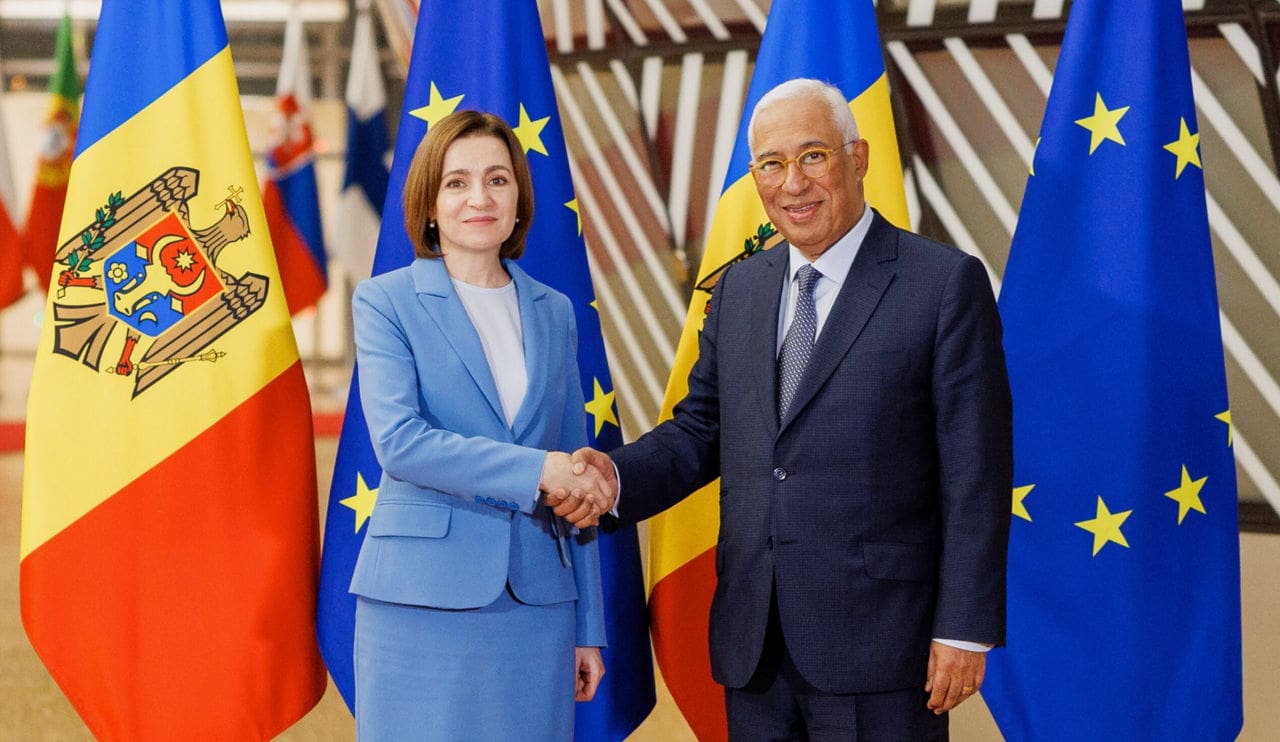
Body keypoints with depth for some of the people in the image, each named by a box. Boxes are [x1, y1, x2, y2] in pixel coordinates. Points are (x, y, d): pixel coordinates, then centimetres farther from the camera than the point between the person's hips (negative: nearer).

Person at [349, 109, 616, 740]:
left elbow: (578, 482, 14)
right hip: (424, 601, -3)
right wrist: (534, 469, -19)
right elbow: (397, 442, -13)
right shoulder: (386, 302, 1)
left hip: (538, 602, 4)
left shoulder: (554, 311, 13)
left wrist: (588, 628, 11)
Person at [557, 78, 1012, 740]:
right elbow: (701, 429, 16)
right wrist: (616, 476, -5)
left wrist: (965, 629, -11)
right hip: (753, 645, 5)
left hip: (876, 639, -5)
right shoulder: (738, 289, 14)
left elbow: (975, 473, -8)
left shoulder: (947, 283, -5)